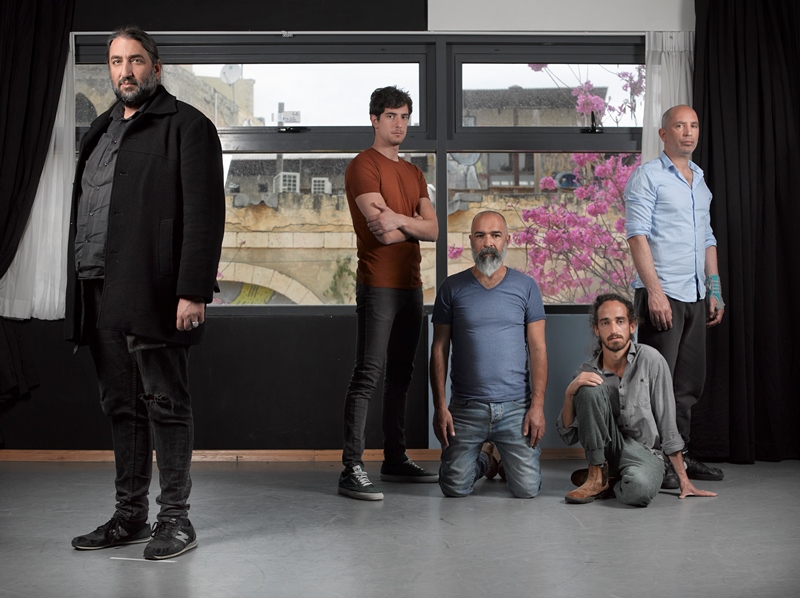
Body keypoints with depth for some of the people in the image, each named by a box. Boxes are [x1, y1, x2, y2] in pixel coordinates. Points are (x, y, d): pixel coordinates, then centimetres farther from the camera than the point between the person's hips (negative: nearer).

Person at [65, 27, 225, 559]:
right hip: (99, 295, 8)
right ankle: (130, 515, 24)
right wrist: (79, 287, 13)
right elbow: (84, 211, 22)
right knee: (122, 408, 13)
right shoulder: (102, 130, 21)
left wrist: (193, 291, -20)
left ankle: (176, 519, 10)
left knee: (165, 405, -1)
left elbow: (206, 212, -12)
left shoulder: (186, 125, -2)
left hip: (152, 295, -8)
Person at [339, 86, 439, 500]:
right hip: (378, 286, -8)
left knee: (400, 376, 12)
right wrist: (415, 225, 0)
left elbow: (434, 230, 7)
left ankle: (395, 460, 21)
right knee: (367, 376, -11)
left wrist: (399, 219, -10)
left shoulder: (412, 172, 20)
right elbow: (383, 232, -16)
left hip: (411, 285, 8)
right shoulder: (363, 166, -5)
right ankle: (351, 470, -9)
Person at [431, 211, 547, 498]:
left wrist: (538, 405, -5)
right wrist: (440, 406, -3)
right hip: (466, 408, 0)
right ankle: (484, 458, 32)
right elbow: (439, 349, 4)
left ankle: (506, 459, 30)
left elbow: (538, 349, 2)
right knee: (455, 488, -1)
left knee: (527, 489, -5)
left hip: (516, 407, 0)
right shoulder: (452, 288, 3)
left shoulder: (526, 286, 3)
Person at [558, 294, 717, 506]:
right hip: (606, 450, 2)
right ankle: (598, 476, -12)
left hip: (645, 451, -2)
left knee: (639, 489, -39)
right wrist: (569, 392, -20)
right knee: (590, 389, -23)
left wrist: (683, 480, -6)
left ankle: (614, 480, -1)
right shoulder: (587, 372, -3)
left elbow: (667, 423, -7)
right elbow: (569, 436, -3)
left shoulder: (650, 359, -11)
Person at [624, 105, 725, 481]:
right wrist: (655, 290, -19)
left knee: (689, 383, 11)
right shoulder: (648, 176, -3)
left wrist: (715, 291, 15)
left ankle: (681, 455, 20)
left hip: (696, 295, 8)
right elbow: (637, 236, -11)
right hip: (662, 294, -7)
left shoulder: (700, 181, 19)